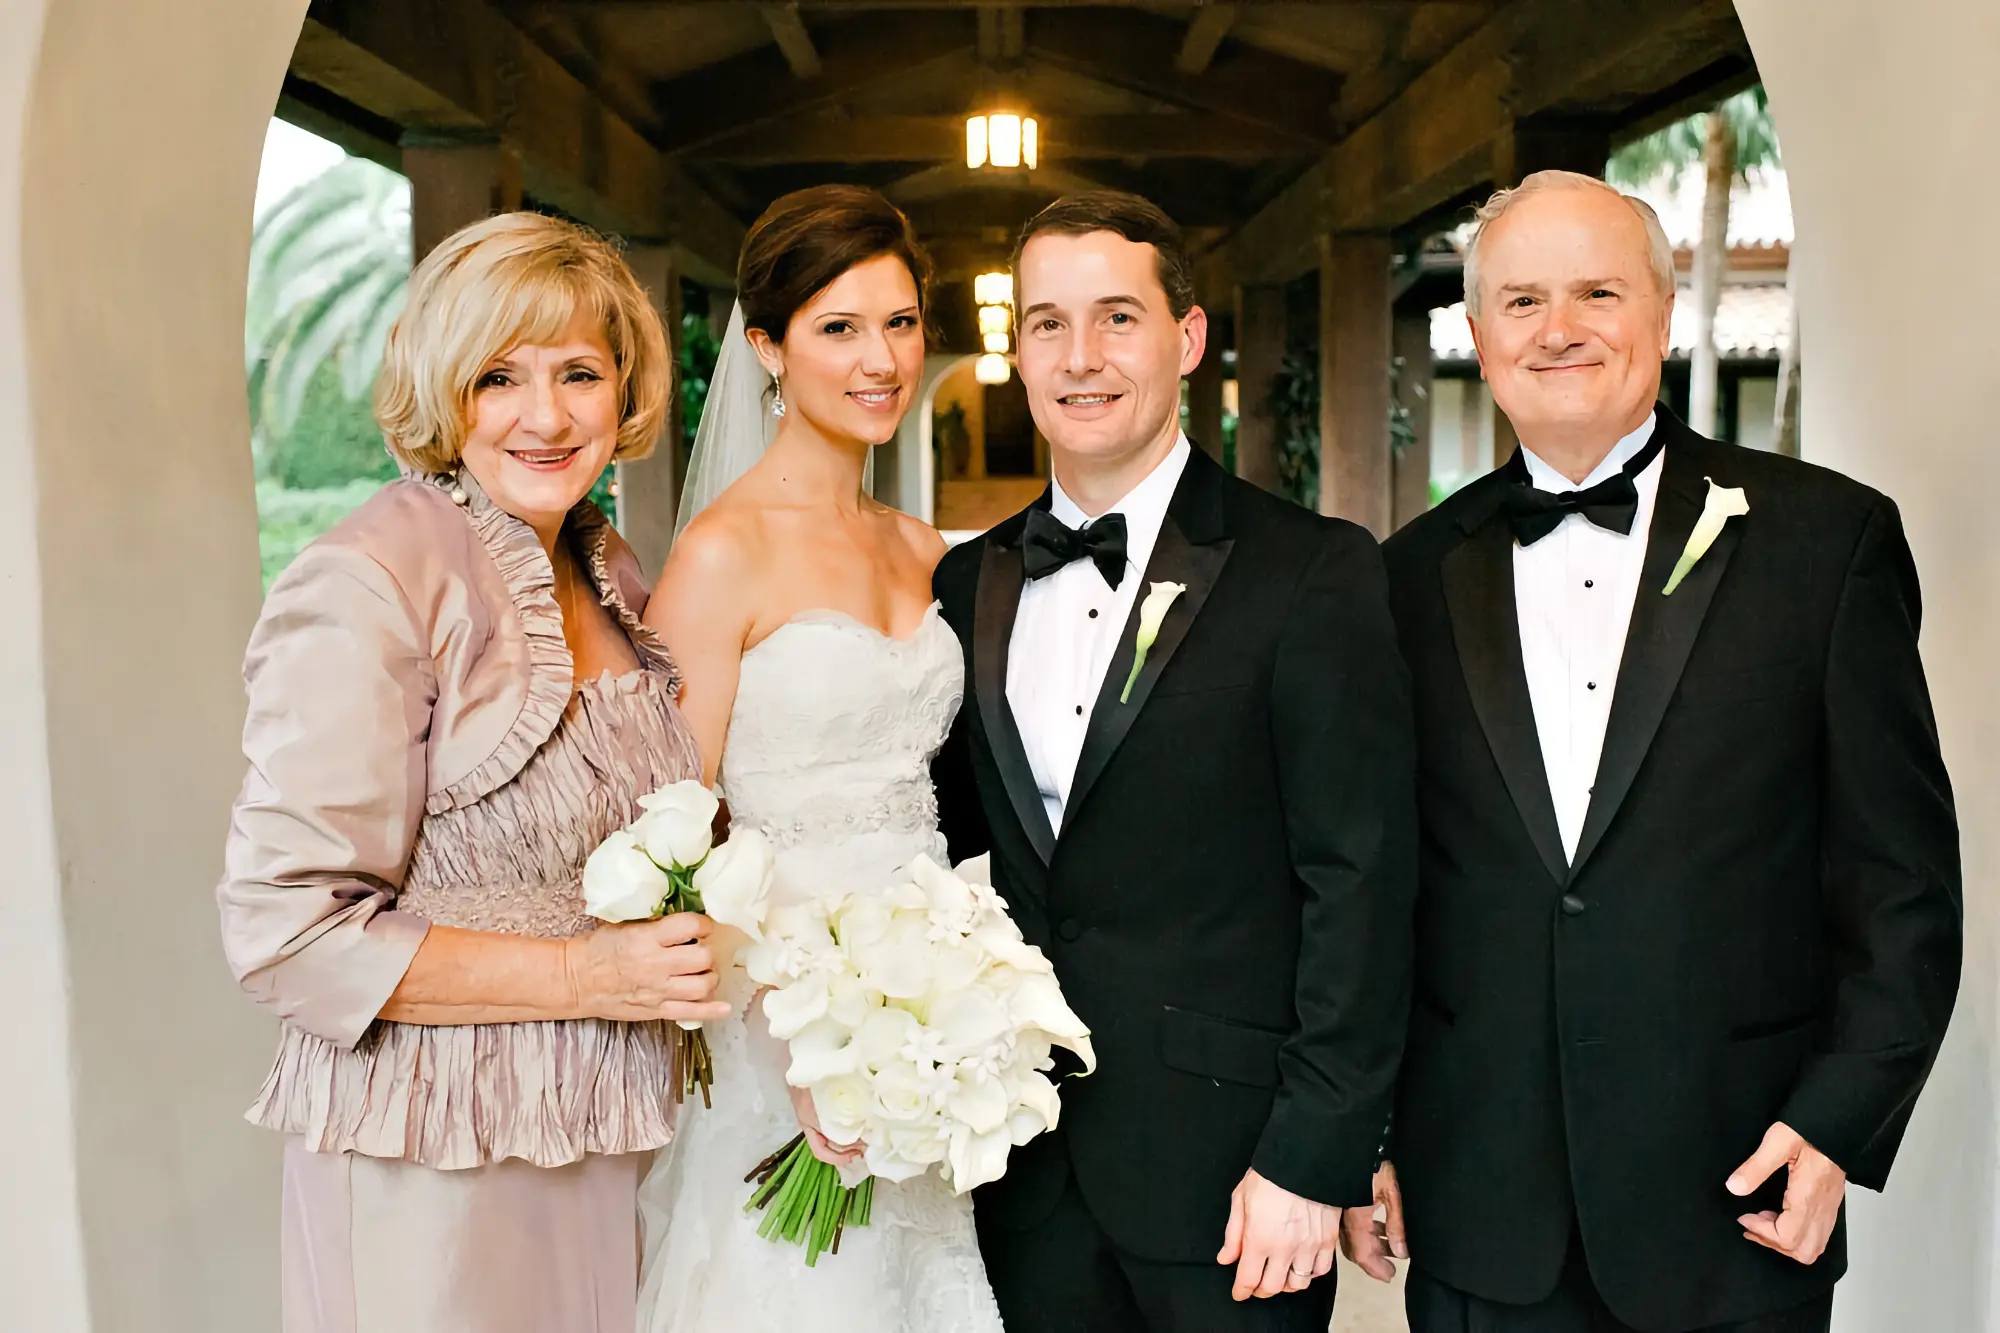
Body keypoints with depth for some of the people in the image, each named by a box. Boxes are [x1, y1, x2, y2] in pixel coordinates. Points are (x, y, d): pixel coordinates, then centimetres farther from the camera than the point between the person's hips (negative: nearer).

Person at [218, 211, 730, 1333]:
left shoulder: (613, 574, 5)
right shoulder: (365, 586, -17)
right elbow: (286, 930, -19)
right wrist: (580, 976, -21)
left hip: (609, 1139, 7)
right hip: (438, 1162, -7)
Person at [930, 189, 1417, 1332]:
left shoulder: (1316, 572, -9)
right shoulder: (971, 585, 6)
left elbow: (1362, 885, -11)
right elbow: (957, 845, 10)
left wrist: (1315, 1160, -14)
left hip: (1231, 1164, -4)